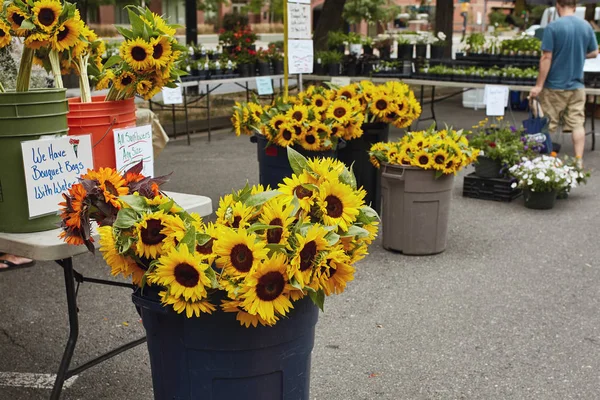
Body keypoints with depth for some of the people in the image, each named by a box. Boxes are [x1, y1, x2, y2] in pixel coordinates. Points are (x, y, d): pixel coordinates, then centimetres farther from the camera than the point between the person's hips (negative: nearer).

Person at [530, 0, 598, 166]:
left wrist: (539, 85, -11)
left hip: (555, 85, -4)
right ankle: (579, 161, 7)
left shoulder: (553, 27, -13)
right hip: (577, 85, 4)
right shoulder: (586, 26, 1)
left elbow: (546, 58, -15)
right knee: (578, 124, 7)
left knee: (547, 126, 8)